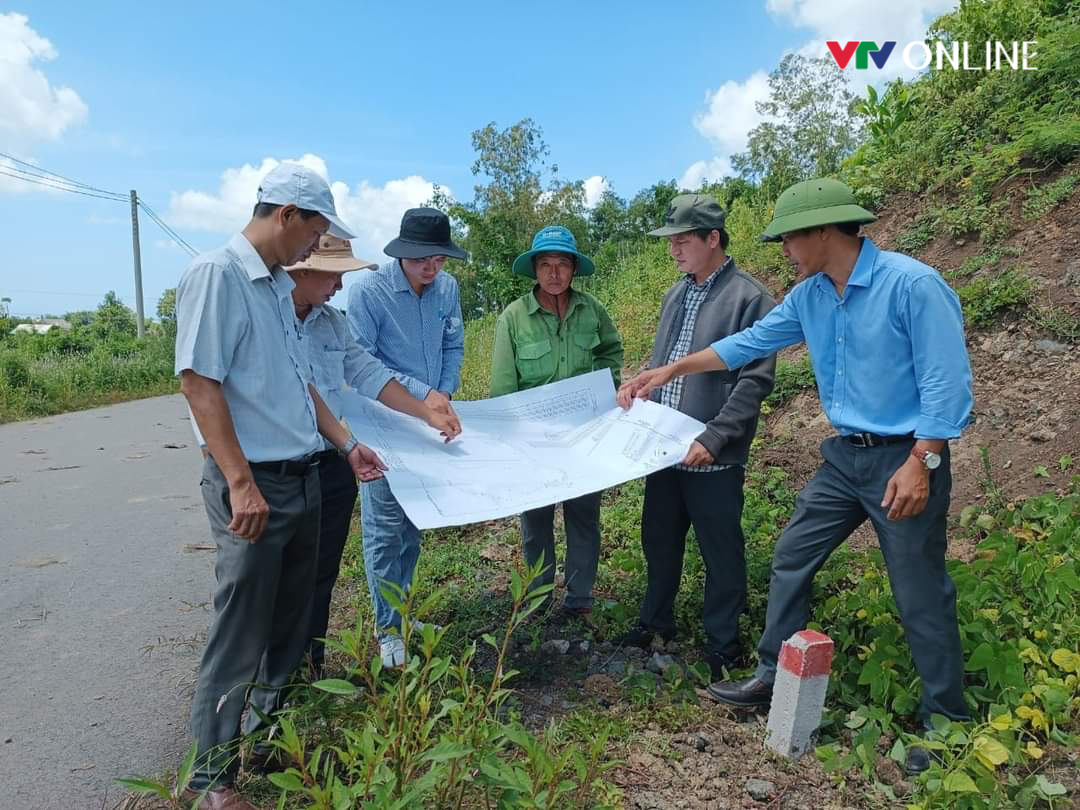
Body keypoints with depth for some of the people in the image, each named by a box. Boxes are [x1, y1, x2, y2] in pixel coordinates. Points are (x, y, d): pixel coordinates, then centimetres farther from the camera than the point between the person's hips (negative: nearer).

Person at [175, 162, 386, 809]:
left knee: (290, 624, 19)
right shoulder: (217, 274, -13)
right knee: (240, 636, 3)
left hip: (304, 480, 9)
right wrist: (242, 483, -20)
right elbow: (199, 381, -18)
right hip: (255, 484, -8)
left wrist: (347, 444, 17)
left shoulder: (279, 287, 13)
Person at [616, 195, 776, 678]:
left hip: (712, 456, -7)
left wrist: (712, 439, -22)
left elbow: (755, 380, -16)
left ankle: (722, 645, 27)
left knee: (721, 552, 9)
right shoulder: (675, 295, 12)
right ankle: (656, 621, 39)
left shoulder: (749, 298, -10)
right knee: (659, 541, 19)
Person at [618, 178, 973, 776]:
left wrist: (920, 465, -22)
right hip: (844, 456, 7)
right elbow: (748, 343, 11)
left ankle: (946, 722, 24)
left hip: (904, 458, -7)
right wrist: (669, 372, 9)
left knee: (921, 597, 4)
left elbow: (947, 383, -18)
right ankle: (773, 677, 25)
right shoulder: (810, 295, 3)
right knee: (791, 560, 9)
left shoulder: (912, 284, -18)